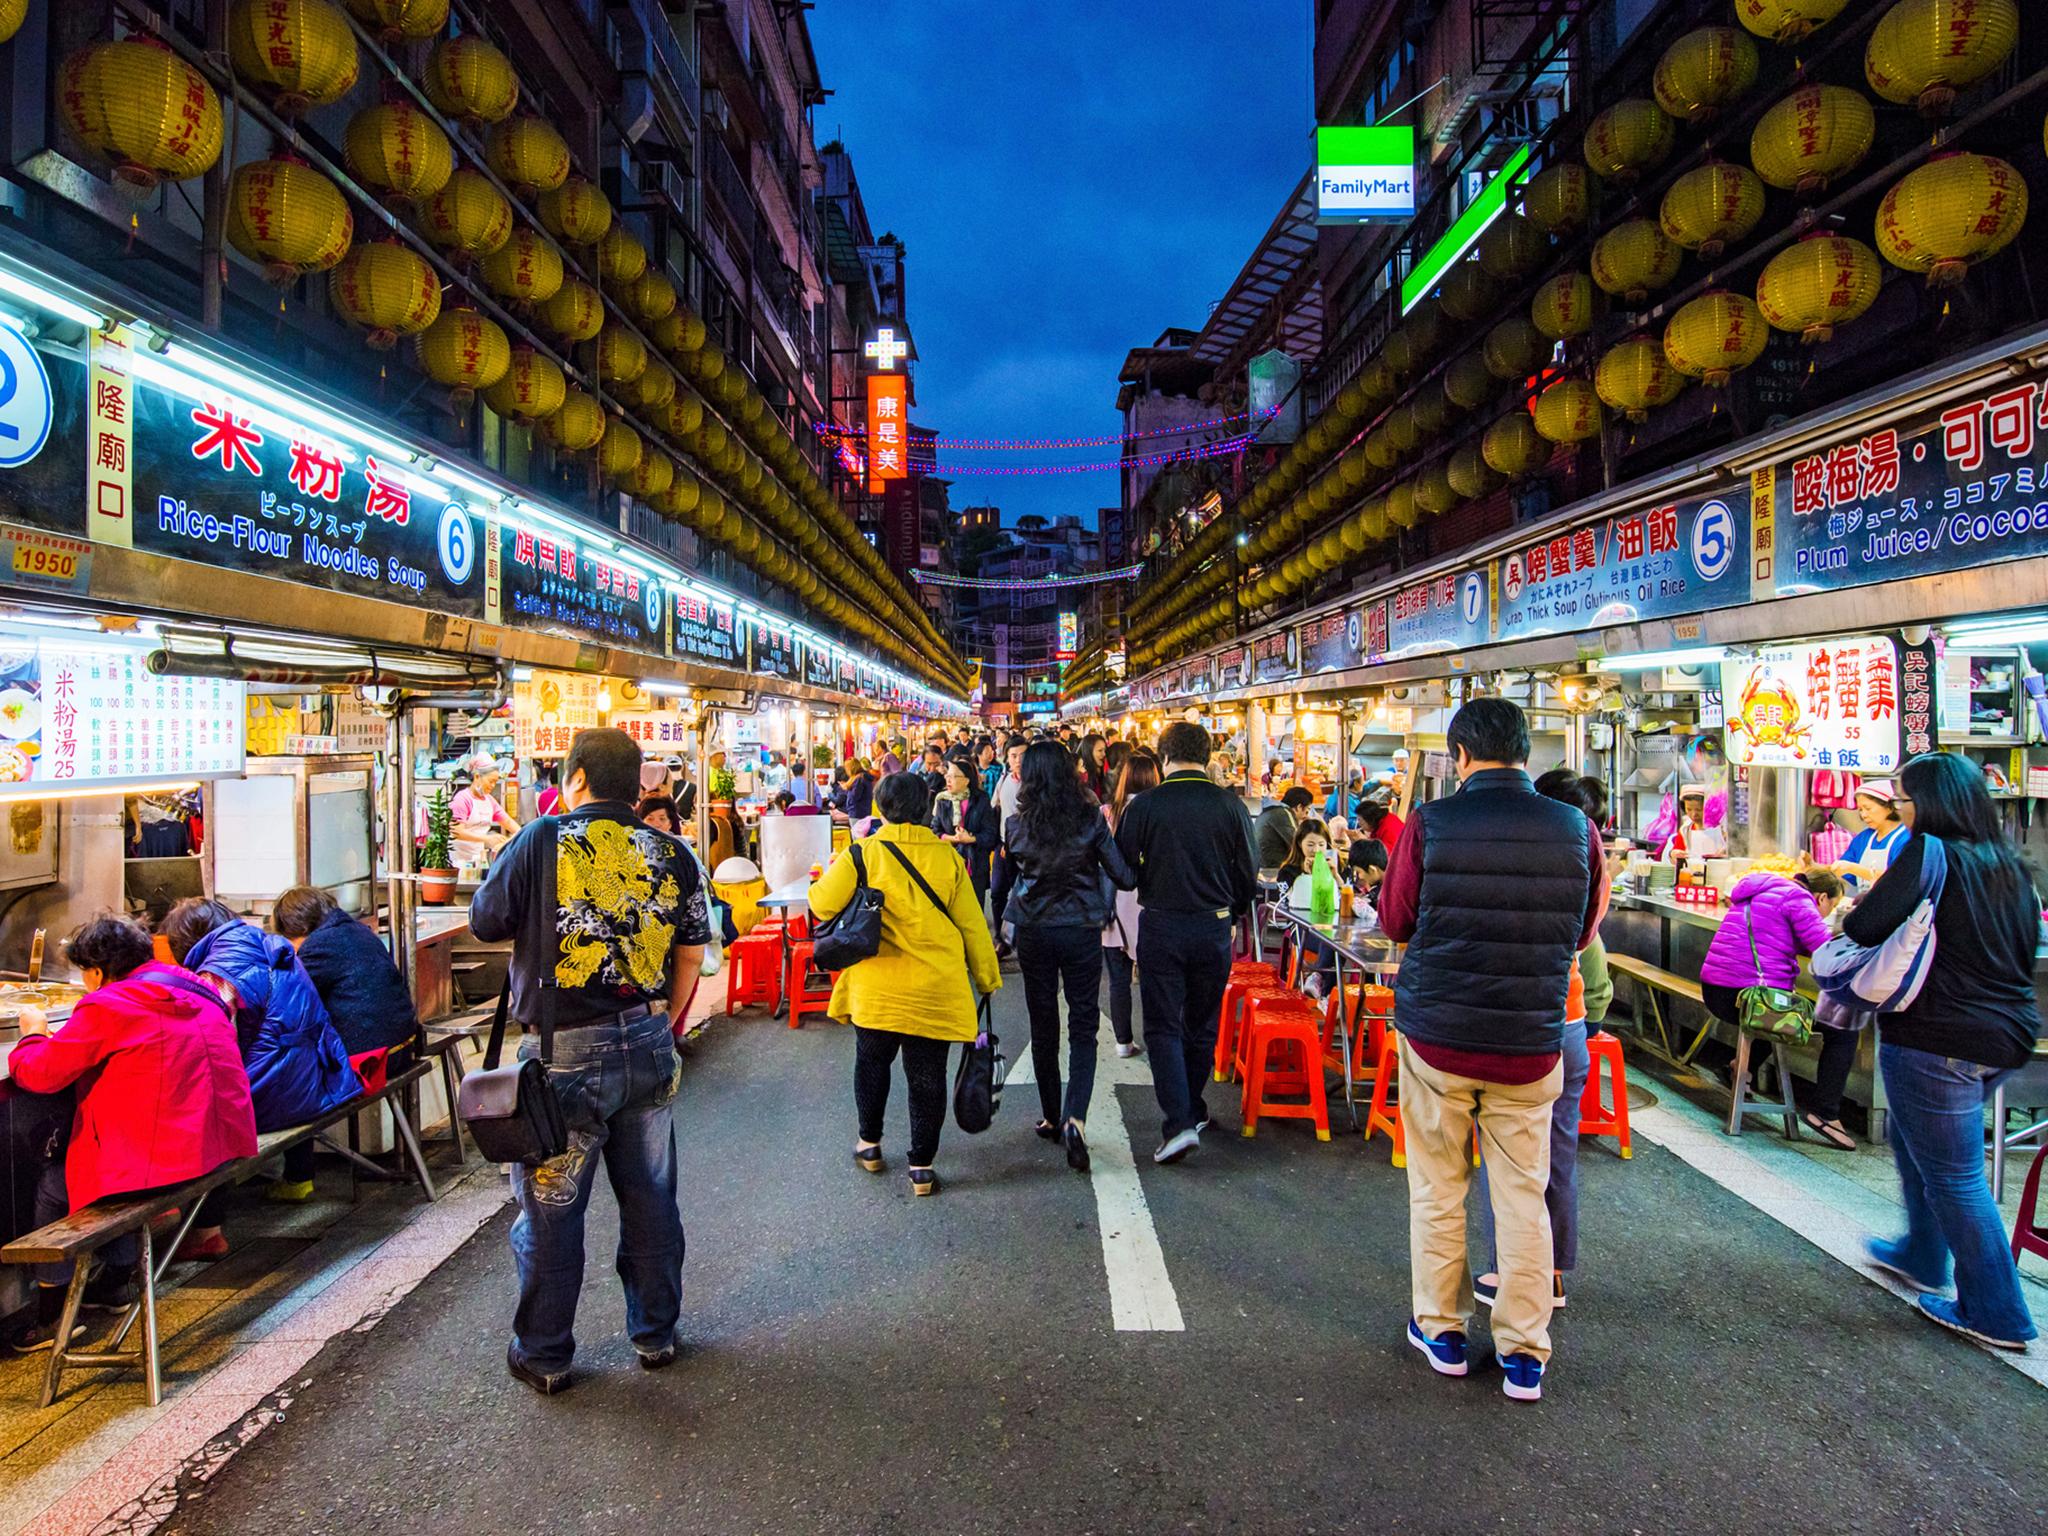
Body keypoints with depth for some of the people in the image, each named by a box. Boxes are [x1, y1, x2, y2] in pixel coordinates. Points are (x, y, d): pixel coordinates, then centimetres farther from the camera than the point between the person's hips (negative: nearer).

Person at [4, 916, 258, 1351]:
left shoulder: (106, 1007, -13)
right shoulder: (192, 989, 10)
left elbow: (41, 1073, -5)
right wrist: (64, 1037, 28)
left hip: (166, 1157, -8)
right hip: (221, 1143, 8)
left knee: (53, 1186, 17)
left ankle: (51, 1316, 27)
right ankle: (116, 1281, 44)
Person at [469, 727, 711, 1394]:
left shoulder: (541, 842, -9)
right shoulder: (670, 853, 1)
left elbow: (485, 924, 2)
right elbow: (692, 952, 6)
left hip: (564, 1052, -3)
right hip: (648, 1046, 4)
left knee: (550, 1210, 12)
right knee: (650, 1198, 16)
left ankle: (543, 1356, 27)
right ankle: (656, 1334, 32)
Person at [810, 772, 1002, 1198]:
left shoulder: (861, 856, -9)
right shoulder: (947, 857, -3)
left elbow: (822, 906, -3)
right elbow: (972, 924, 1)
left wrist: (827, 877, 19)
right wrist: (988, 978, 12)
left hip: (877, 988, 0)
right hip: (936, 989, 1)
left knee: (872, 1061, 23)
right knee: (927, 1075, 10)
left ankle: (870, 1144, 37)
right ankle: (922, 1167, 18)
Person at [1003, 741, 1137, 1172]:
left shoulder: (1016, 825, -4)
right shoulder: (1091, 820, -9)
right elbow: (1126, 878, -5)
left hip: (1033, 933, 1)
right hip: (1082, 932, -1)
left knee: (1043, 1028, 14)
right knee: (1083, 1028, 5)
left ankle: (1052, 1118, 23)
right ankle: (1074, 1119, -11)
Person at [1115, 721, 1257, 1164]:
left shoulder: (1144, 805, -9)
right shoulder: (1230, 806, -4)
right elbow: (1248, 875, 2)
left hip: (1160, 927, -2)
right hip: (1214, 928, 3)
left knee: (1164, 1025, 4)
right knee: (1202, 1024, 17)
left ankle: (1179, 1122, -6)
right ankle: (1193, 1108, 31)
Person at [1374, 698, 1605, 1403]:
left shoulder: (1431, 824, -12)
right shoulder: (1576, 829, -6)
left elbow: (1394, 922, -1)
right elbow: (1583, 931, 7)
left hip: (1437, 1035, -1)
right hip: (1532, 1044, 2)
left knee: (1437, 1189, 14)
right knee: (1523, 1197, 13)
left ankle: (1441, 1329, 27)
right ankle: (1524, 1355, 21)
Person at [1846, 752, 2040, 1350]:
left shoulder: (1928, 854, -17)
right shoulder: (2008, 864, 9)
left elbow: (1864, 926, -21)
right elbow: (2028, 947, 18)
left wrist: (1857, 906, 0)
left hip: (1939, 1042, -9)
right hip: (2006, 1037, 9)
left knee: (1953, 1176, 5)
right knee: (1913, 1139, 26)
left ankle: (1997, 1315, 16)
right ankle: (1921, 1256, 40)